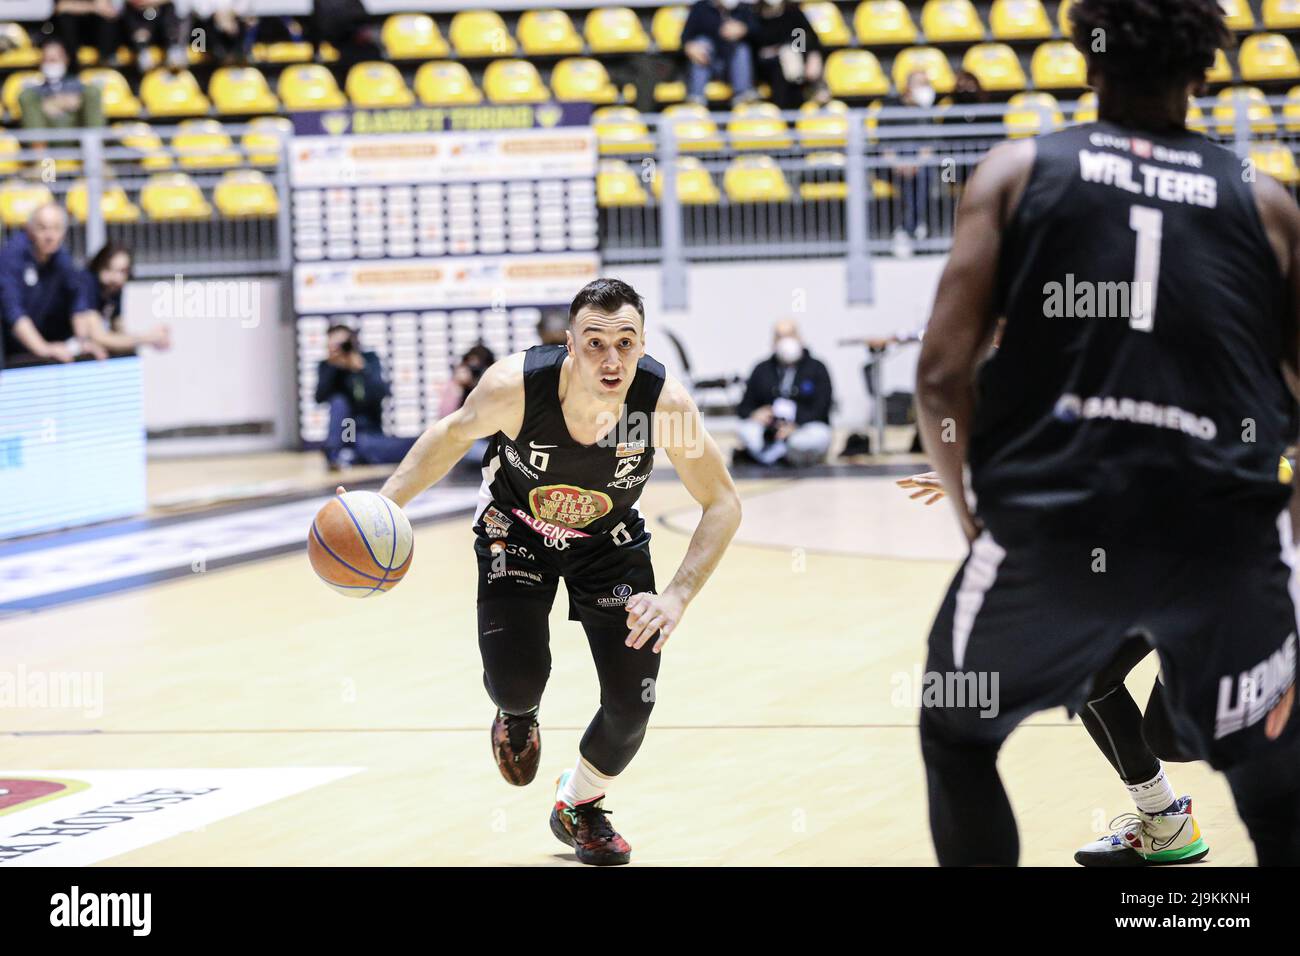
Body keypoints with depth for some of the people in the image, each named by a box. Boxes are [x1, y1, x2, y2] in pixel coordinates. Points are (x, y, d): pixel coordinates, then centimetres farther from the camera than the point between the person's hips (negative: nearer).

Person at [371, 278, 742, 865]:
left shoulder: (665, 402, -34)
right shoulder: (514, 386, -35)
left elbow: (722, 505, -21)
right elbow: (456, 432, -10)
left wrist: (678, 595, -34)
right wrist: (385, 501, -21)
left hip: (609, 538, 1)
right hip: (516, 530, -1)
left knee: (632, 706, -3)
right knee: (516, 681, -20)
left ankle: (579, 807, 32)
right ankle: (516, 713, 23)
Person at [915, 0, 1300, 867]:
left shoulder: (1020, 171, 10)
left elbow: (943, 375, 2)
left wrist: (970, 508, 17)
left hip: (1052, 522, 0)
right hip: (1224, 531, 1)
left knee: (958, 735, 26)